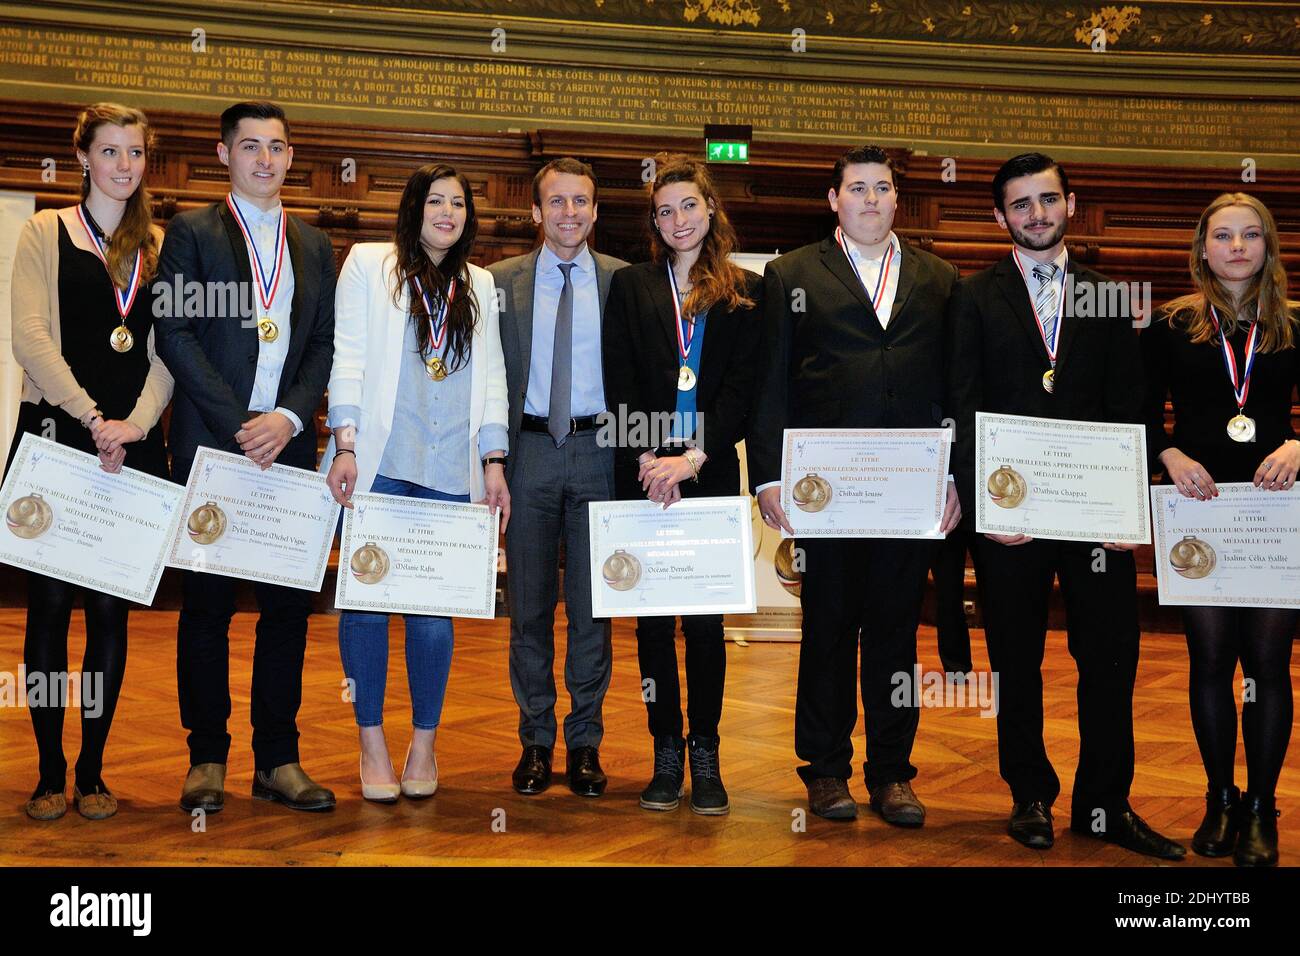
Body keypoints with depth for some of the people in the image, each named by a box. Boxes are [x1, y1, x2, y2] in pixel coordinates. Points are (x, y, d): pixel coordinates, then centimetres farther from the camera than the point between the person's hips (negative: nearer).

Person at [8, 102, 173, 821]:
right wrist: (93, 420, -14)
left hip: (132, 444, 2)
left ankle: (92, 772, 12)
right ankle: (50, 771, 9)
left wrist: (135, 423, -10)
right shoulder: (45, 233, 6)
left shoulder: (160, 245, 14)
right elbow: (30, 337, -5)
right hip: (56, 433, -2)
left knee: (110, 607, 3)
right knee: (50, 602, 0)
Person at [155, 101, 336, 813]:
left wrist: (288, 418, -6)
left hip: (287, 445, 3)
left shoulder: (313, 244, 17)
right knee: (207, 604, 2)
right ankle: (206, 759, 12)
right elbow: (175, 335, -4)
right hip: (210, 445, -3)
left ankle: (278, 759, 12)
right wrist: (241, 425, -12)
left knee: (289, 604, 3)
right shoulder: (191, 231, 5)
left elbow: (325, 345, 11)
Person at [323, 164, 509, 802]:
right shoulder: (369, 264, 8)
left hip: (451, 471, 2)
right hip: (378, 462, -2)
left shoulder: (479, 285, 18)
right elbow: (348, 358, 2)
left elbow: (492, 376, 15)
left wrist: (494, 461, 6)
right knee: (365, 599, -2)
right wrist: (344, 445, -7)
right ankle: (372, 742, 10)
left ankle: (424, 743, 13)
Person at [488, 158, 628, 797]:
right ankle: (536, 740, 19)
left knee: (592, 605, 5)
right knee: (530, 605, 7)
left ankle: (585, 743, 16)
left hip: (599, 451, -1)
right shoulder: (502, 281, 6)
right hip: (530, 450, 1)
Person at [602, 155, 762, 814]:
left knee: (705, 616, 1)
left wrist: (694, 457, -13)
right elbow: (620, 383, 2)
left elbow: (743, 387, -1)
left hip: (711, 474, -1)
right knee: (653, 616, 4)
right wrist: (647, 460, -10)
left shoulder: (745, 291, 7)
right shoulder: (630, 286, 10)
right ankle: (666, 753, 12)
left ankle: (705, 758, 10)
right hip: (643, 476, 1)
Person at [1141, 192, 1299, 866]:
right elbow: (1143, 411, 2)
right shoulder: (1172, 325, 4)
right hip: (1197, 507, 0)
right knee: (1210, 658, 6)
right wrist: (1170, 455, -15)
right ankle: (1220, 800, 21)